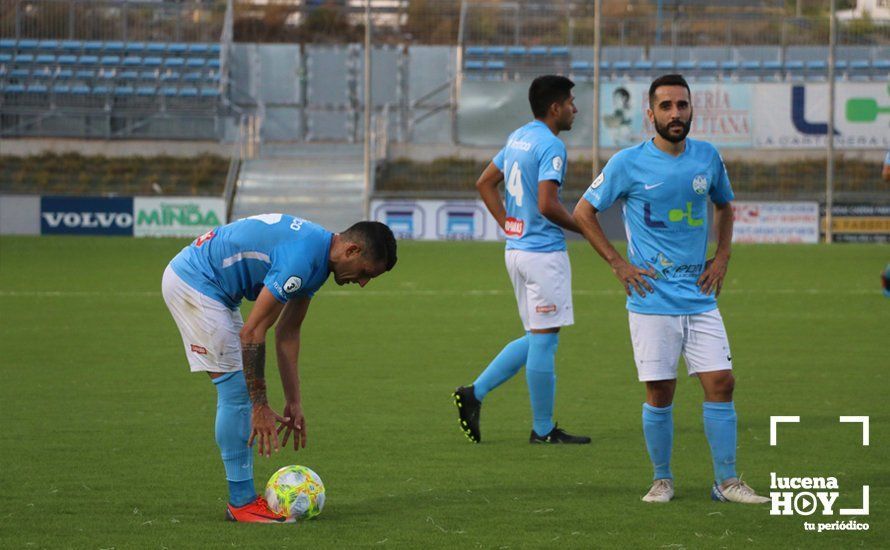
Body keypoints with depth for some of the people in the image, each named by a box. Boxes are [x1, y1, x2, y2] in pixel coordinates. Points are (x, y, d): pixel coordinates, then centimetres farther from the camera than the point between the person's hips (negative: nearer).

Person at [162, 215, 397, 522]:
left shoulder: (317, 257, 5)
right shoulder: (301, 258, -26)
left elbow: (287, 333, 12)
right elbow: (252, 332, -24)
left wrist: (293, 404, 11)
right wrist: (261, 407, -19)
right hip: (191, 281, -11)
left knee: (240, 391, 10)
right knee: (237, 389, -11)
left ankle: (243, 497, 13)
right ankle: (241, 503, -6)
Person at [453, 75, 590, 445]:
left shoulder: (518, 137, 13)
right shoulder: (550, 145, -15)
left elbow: (485, 183, 20)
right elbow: (547, 204, -23)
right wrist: (581, 227, -9)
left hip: (516, 248, 9)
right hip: (544, 253, -9)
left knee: (536, 340, 16)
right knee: (543, 340, -2)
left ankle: (474, 393, 11)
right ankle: (543, 430, 4)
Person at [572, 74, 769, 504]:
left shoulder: (708, 158, 6)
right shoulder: (628, 163, -6)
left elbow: (724, 205, 25)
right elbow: (583, 212, 3)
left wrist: (722, 257, 12)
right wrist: (618, 263, -3)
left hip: (700, 298, 3)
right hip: (652, 300, -3)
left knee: (720, 383, -3)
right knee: (659, 393, -2)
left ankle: (727, 481, 4)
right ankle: (662, 480, 14)